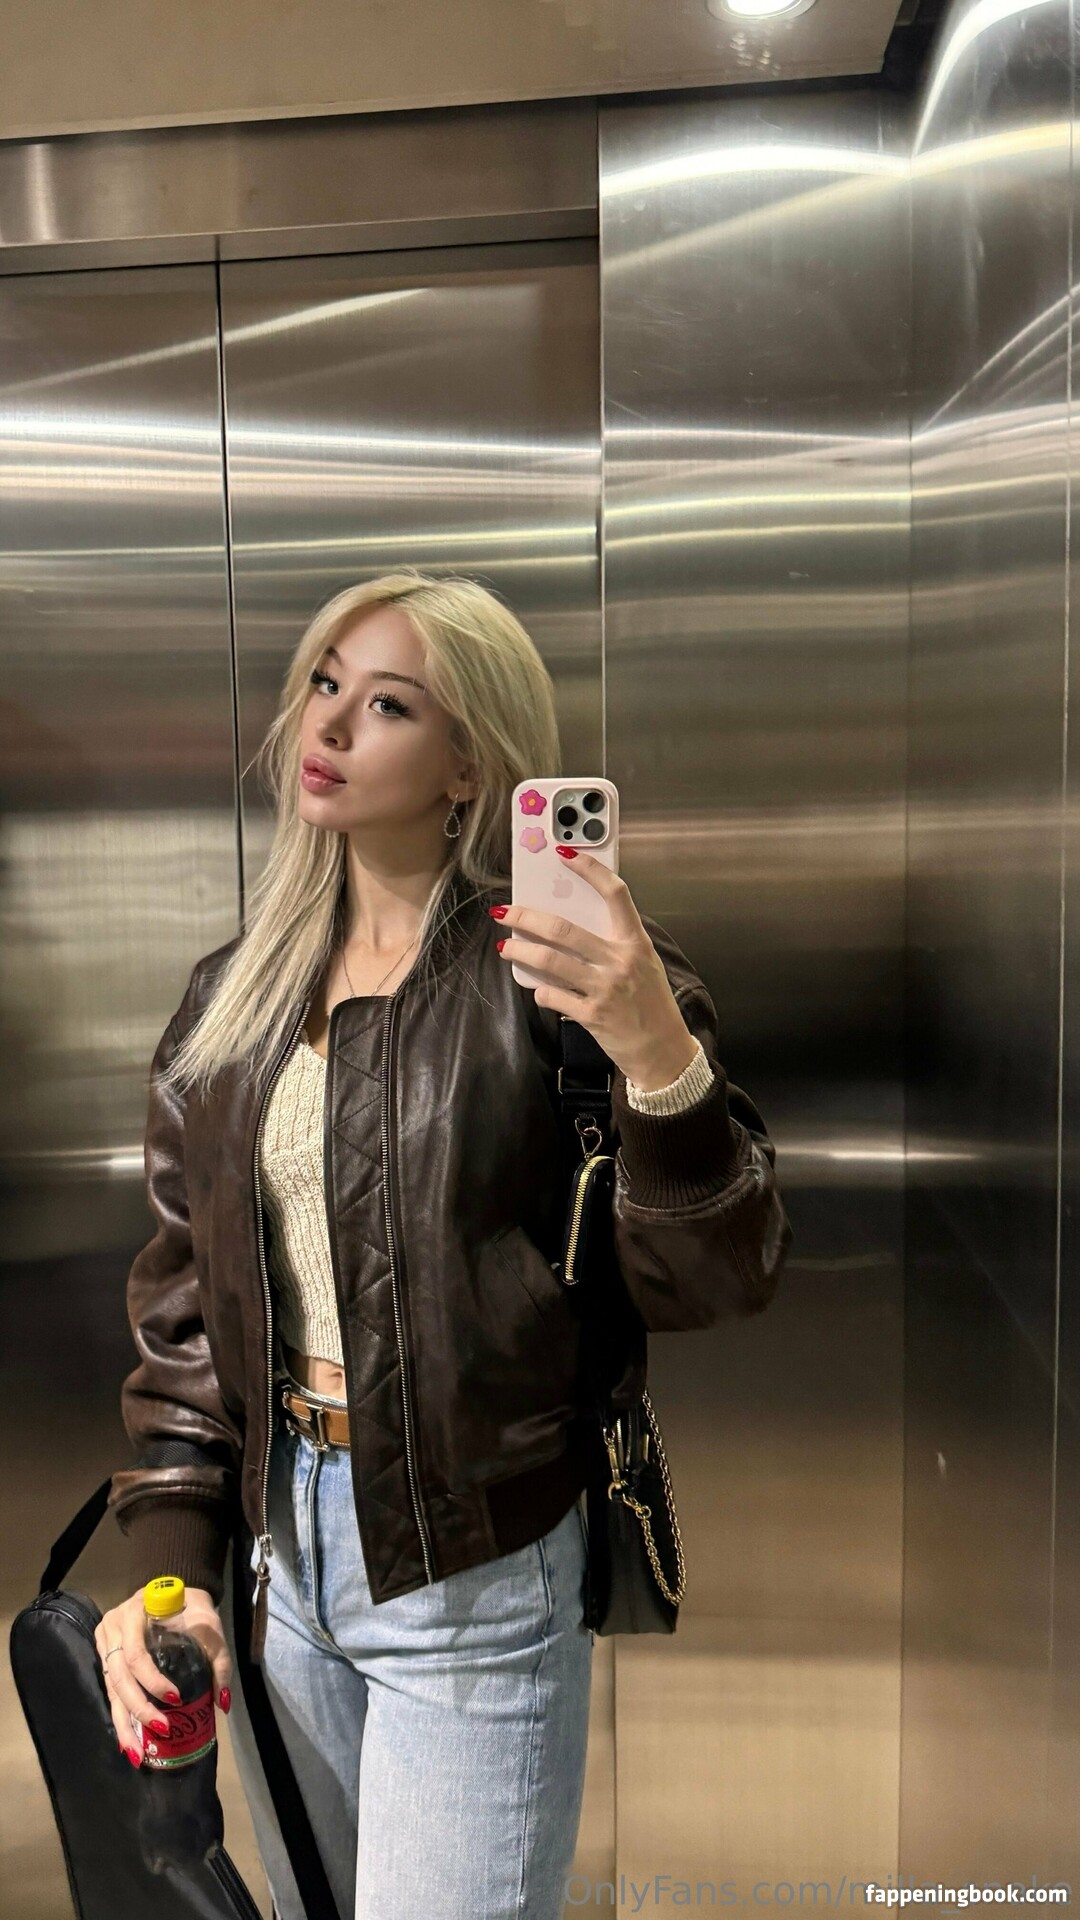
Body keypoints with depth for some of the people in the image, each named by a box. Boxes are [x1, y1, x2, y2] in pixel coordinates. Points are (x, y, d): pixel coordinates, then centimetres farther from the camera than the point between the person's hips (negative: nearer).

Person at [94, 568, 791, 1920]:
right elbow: (181, 1302, 8)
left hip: (475, 1570, -5)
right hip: (283, 1551, 6)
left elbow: (712, 1280, -16)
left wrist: (660, 1058, -33)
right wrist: (169, 1562, 0)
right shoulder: (236, 994, 4)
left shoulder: (557, 969, -13)